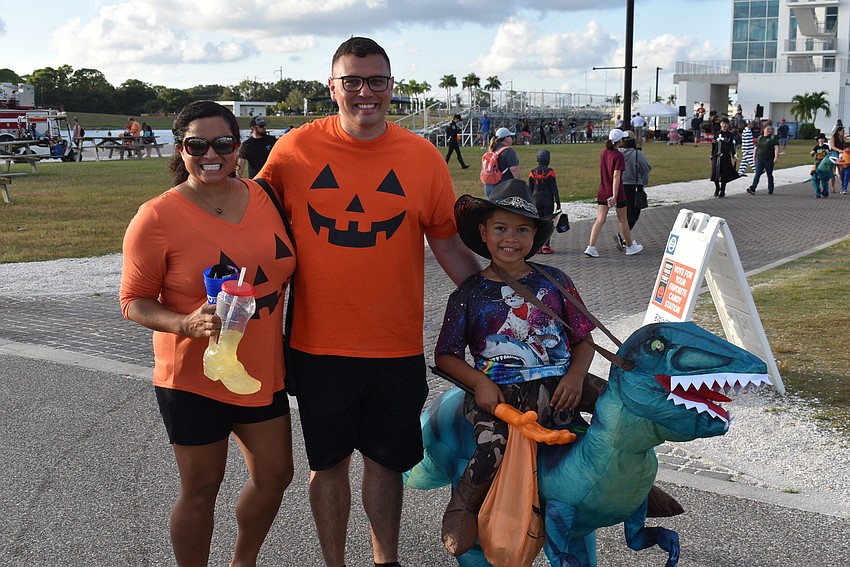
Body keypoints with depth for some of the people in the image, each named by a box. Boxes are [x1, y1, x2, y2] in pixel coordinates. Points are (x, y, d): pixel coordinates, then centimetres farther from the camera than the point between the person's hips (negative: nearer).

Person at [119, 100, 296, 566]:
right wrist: (188, 323, -28)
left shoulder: (262, 197, 0)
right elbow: (134, 301, -11)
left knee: (274, 475, 15)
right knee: (201, 488, 8)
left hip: (263, 370, 5)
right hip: (194, 377, -5)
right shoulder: (157, 217, -14)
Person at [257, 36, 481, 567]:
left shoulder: (423, 157, -3)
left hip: (397, 344, 1)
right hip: (319, 341, 0)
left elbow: (449, 247, 4)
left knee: (387, 459, 15)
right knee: (329, 461, 14)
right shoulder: (294, 150, -5)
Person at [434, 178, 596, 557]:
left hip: (552, 386, 1)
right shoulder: (468, 294, 9)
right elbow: (445, 355, 10)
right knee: (494, 445, -29)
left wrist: (575, 376, -6)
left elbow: (583, 340, 14)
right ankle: (461, 508, -3)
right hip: (495, 391, -1)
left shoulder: (555, 282, 12)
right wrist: (480, 382, -8)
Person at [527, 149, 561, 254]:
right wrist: (558, 202, -3)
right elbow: (554, 188, -8)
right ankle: (546, 246, -2)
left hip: (536, 199, 3)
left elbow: (530, 189, 6)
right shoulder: (549, 171, -8)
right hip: (548, 200, -3)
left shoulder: (532, 172, 3)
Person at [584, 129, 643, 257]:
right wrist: (614, 196, -24)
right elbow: (616, 176, -22)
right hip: (616, 193, -6)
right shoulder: (619, 156, -16)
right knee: (623, 220, 10)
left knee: (600, 220, 2)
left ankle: (591, 247, -10)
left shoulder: (604, 152, 5)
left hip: (602, 192, 6)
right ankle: (630, 247, 25)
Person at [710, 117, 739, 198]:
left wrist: (734, 156, -9)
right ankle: (717, 188, 21)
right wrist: (711, 156, 11)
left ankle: (722, 191, 9)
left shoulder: (730, 135, 4)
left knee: (724, 174, -2)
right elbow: (713, 146, 12)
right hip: (716, 157, 2)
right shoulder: (717, 134, 9)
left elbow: (732, 146, 2)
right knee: (715, 173, -2)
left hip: (726, 157, -2)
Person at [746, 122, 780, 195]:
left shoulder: (773, 138, -1)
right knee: (757, 174, -8)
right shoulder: (760, 138, 11)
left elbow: (776, 148, -10)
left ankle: (770, 190, 18)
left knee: (769, 175, 8)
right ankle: (752, 188, -17)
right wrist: (754, 158, 19)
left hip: (769, 160, -3)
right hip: (759, 159, 3)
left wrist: (776, 157, -21)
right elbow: (756, 148, 19)